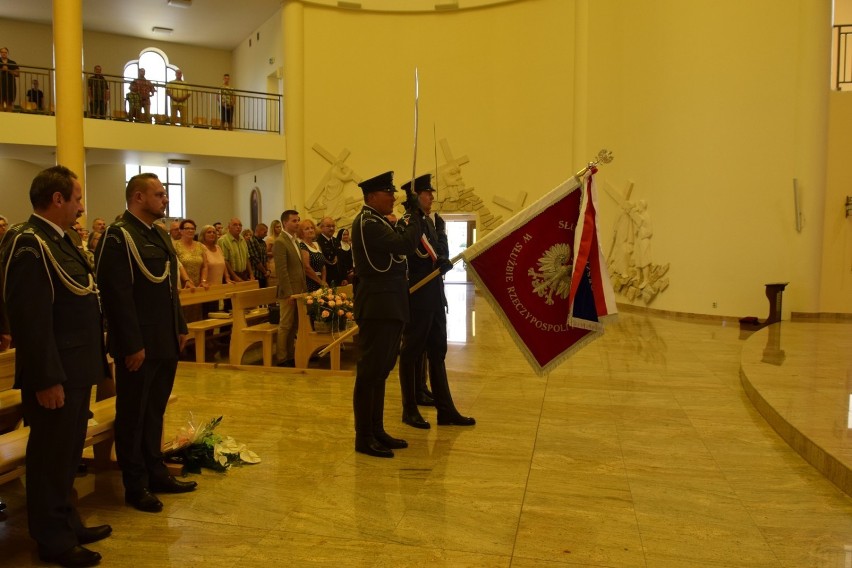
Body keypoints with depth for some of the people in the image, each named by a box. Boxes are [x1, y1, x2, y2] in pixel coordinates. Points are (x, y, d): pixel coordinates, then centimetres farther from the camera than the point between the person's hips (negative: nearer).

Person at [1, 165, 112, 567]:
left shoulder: (58, 240, 13)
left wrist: (92, 364, 17)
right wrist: (47, 379, -23)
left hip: (75, 370, 10)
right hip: (55, 375, -10)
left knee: (67, 454, 20)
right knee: (50, 457, 5)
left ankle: (67, 524, 34)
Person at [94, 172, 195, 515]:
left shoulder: (159, 235, 13)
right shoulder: (118, 237, -14)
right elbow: (118, 295, -19)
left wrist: (180, 328, 14)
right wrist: (133, 345, -20)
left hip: (165, 342, 8)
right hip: (139, 345, -8)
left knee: (155, 411, 18)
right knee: (133, 415, 6)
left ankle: (156, 473, 31)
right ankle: (135, 486, 19)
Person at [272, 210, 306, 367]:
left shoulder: (295, 241, 16)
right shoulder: (280, 242, -12)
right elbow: (281, 270, -17)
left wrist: (304, 289, 14)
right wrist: (289, 293, -20)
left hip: (299, 291, 8)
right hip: (289, 292, -8)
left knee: (294, 326, 12)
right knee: (285, 326, -2)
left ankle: (291, 357, 19)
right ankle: (282, 359, 6)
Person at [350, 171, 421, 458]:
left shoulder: (379, 222, 18)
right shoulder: (367, 223, -15)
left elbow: (399, 245, 14)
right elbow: (405, 244, -23)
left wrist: (407, 220, 4)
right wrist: (414, 216, -9)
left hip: (389, 306, 10)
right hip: (377, 306, -10)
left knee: (381, 370, 14)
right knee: (369, 371, -4)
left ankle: (377, 431, 23)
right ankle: (364, 438, 4)